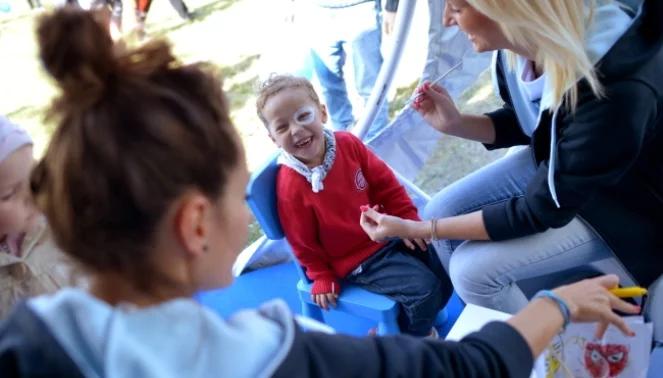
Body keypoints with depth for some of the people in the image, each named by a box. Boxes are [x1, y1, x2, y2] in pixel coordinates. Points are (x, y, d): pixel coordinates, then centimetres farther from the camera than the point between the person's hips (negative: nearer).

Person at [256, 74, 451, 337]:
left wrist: (407, 218, -1)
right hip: (358, 260, -6)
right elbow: (304, 244, -11)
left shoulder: (348, 143, -10)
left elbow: (384, 183, 1)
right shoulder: (290, 187, -24)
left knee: (444, 278, 10)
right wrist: (322, 277, -3)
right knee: (424, 290, -16)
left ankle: (411, 318, 36)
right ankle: (410, 339, 14)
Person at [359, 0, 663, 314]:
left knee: (472, 269, -16)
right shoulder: (523, 33, -17)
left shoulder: (614, 93, -39)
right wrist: (455, 123, -14)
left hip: (619, 203, -7)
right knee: (441, 211, -1)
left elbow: (539, 212, -27)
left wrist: (414, 229, -24)